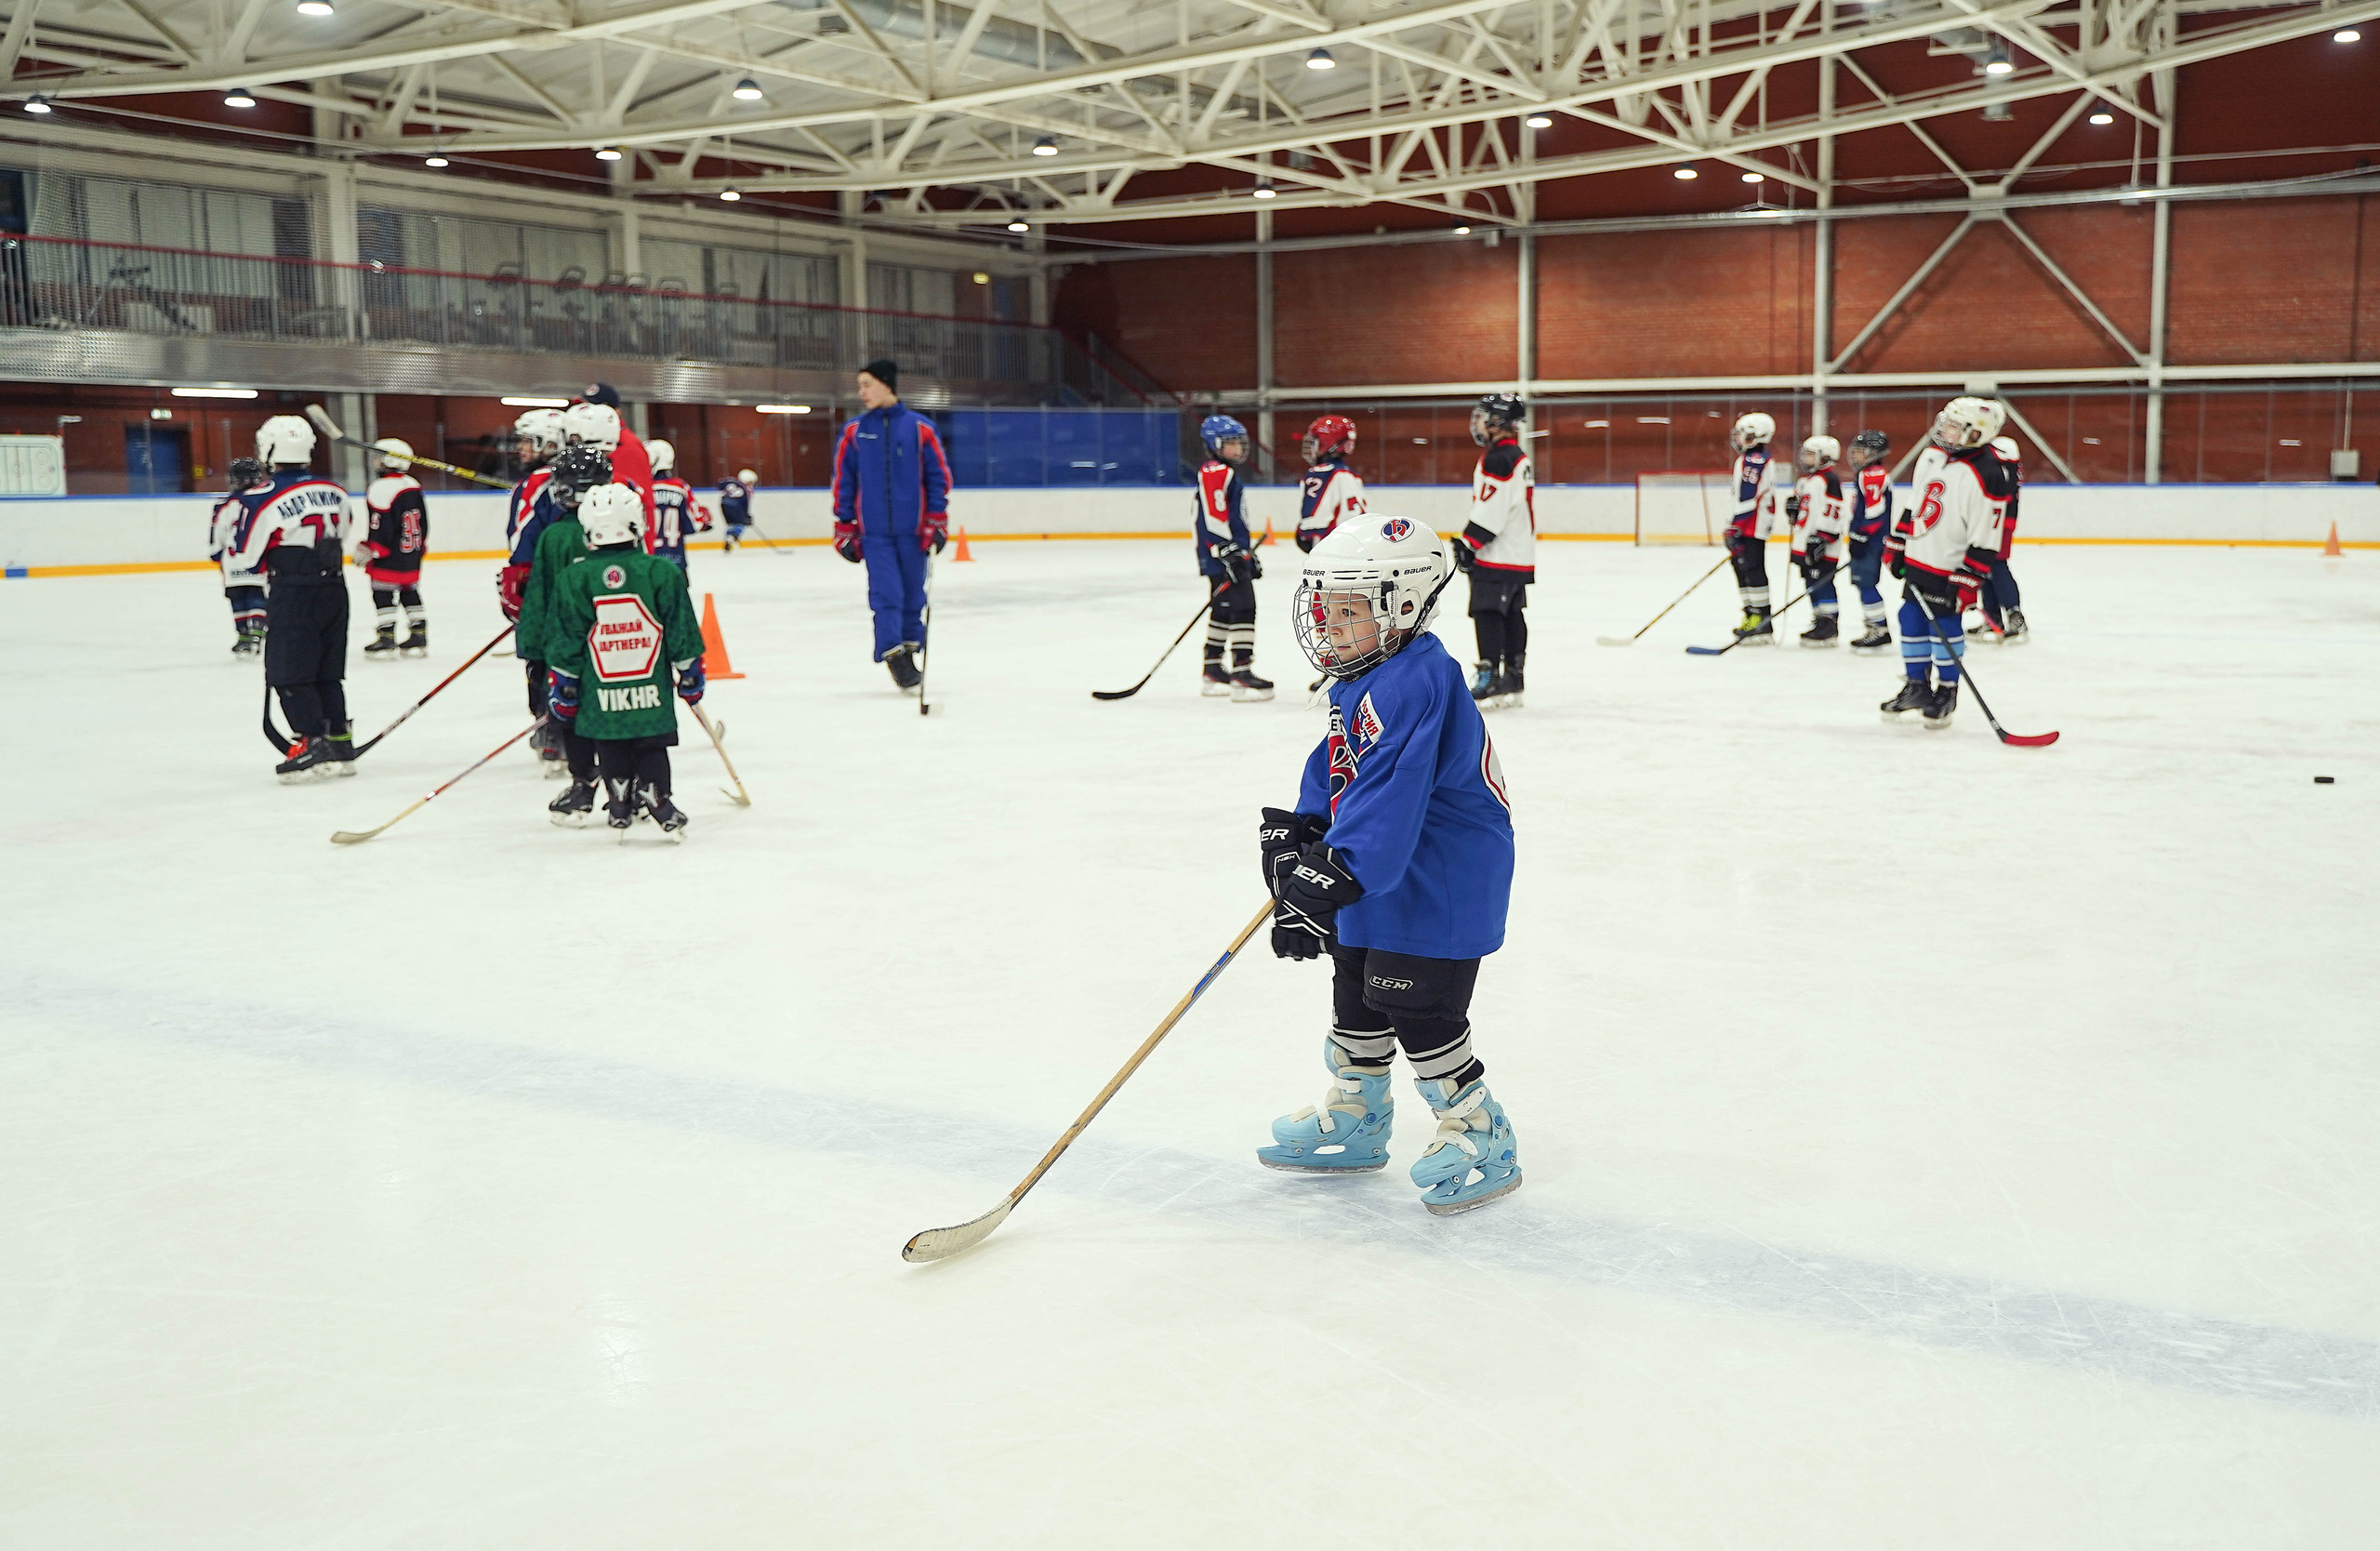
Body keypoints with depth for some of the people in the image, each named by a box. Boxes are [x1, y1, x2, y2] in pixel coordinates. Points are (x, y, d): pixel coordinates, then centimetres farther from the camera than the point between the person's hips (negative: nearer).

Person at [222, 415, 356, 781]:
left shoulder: (261, 499, -13)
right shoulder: (334, 493, 6)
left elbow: (242, 559, -6)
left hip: (291, 597, -6)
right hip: (334, 590, 6)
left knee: (290, 675, 0)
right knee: (328, 674, 13)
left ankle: (313, 744, -6)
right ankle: (340, 745, 14)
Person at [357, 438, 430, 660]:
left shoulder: (380, 488, -16)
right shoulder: (413, 486, 9)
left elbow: (378, 526, -16)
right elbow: (422, 522, 16)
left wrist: (369, 549, -8)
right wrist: (421, 546, 25)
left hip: (389, 557, -8)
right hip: (412, 554, 8)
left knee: (383, 595, -2)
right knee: (410, 592, 14)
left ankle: (386, 639, -2)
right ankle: (418, 637, 15)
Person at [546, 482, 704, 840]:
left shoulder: (572, 580, -5)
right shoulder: (662, 572, -6)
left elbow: (566, 641, -2)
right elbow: (681, 630, 0)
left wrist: (564, 688, 7)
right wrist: (690, 674, 11)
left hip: (601, 696, 0)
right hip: (651, 690, 0)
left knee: (612, 753, 13)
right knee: (651, 749, 10)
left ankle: (621, 809, 15)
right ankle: (655, 800, 4)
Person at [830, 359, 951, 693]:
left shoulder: (920, 428, 0)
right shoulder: (853, 431, 4)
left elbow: (939, 475, 3)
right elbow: (843, 480, 7)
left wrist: (937, 523, -2)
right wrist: (845, 528, 4)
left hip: (913, 529, 0)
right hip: (874, 531, 0)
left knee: (913, 594, 7)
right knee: (886, 594, -9)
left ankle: (910, 650, 22)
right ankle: (893, 657, -6)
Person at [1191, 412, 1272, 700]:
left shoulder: (1227, 473, 22)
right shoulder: (1216, 472, -13)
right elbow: (1213, 518, -21)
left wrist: (1247, 553, 30)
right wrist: (1229, 552, -25)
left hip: (1232, 555, 11)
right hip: (1220, 556, -11)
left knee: (1223, 611, 16)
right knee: (1243, 609, -14)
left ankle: (1212, 672, 24)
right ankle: (1242, 675, -17)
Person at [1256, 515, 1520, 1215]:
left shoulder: (1414, 683, -25)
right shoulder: (1361, 682, 10)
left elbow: (1384, 803, -32)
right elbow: (1334, 774, 17)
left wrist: (1326, 884, -35)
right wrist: (1296, 833, 0)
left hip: (1435, 887, -11)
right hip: (1382, 881, 11)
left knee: (1420, 1011, -5)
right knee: (1358, 996, 20)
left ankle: (1481, 1138, 11)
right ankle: (1354, 1119, 37)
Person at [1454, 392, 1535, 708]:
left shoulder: (1499, 459, -16)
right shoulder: (1519, 457, 18)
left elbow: (1490, 510, -22)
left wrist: (1468, 542, -17)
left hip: (1497, 556, -10)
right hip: (1519, 556, 10)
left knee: (1487, 613, -9)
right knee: (1512, 615, 11)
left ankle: (1490, 677, -10)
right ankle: (1512, 681, 15)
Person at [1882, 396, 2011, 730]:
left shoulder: (1986, 477, -22)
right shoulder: (1932, 456, 3)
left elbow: (1985, 540, -21)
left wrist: (1966, 585, -21)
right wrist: (1897, 545, 17)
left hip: (1950, 568, -8)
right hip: (1917, 559, 8)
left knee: (1943, 626, -2)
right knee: (1911, 621, 11)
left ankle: (1946, 693, 15)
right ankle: (1915, 686, 24)